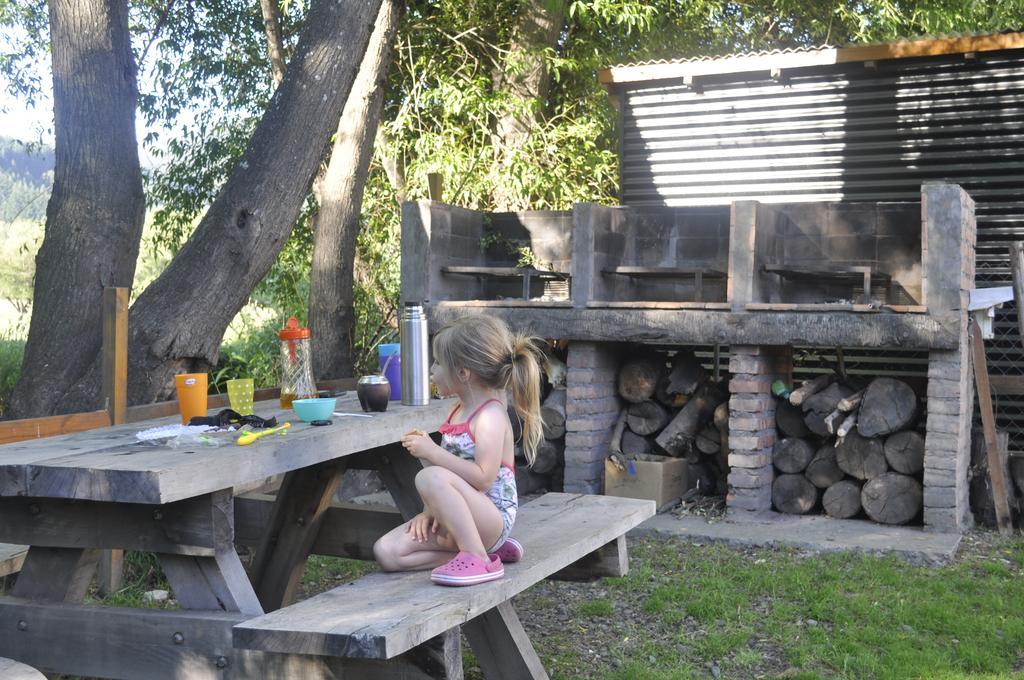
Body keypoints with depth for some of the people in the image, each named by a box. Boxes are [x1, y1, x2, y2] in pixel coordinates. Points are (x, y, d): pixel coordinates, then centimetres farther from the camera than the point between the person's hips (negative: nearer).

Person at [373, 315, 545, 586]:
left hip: (492, 518, -9)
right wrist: (430, 509, 3)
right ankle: (480, 547, -1)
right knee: (386, 552, -5)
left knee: (429, 477, -33)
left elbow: (482, 478, -25)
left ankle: (478, 559, -24)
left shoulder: (490, 414, -14)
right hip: (456, 522, 9)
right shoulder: (460, 411, 14)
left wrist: (432, 452, -23)